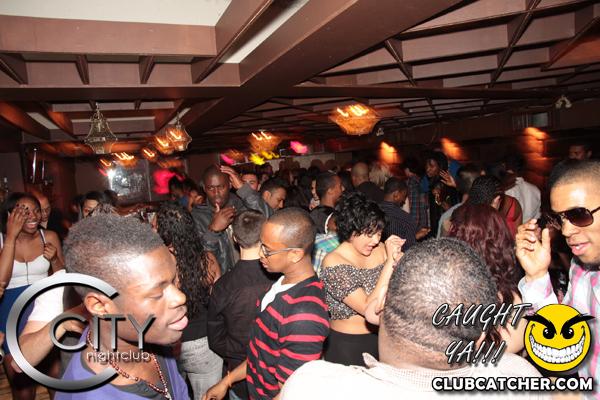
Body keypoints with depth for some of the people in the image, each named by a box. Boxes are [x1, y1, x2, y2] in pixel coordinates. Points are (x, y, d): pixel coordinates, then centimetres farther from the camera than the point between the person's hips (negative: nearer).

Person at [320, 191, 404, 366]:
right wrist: (390, 261, -26)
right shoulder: (333, 263, -20)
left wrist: (398, 257, -19)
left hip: (381, 338, 5)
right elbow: (369, 308, -25)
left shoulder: (380, 250, -5)